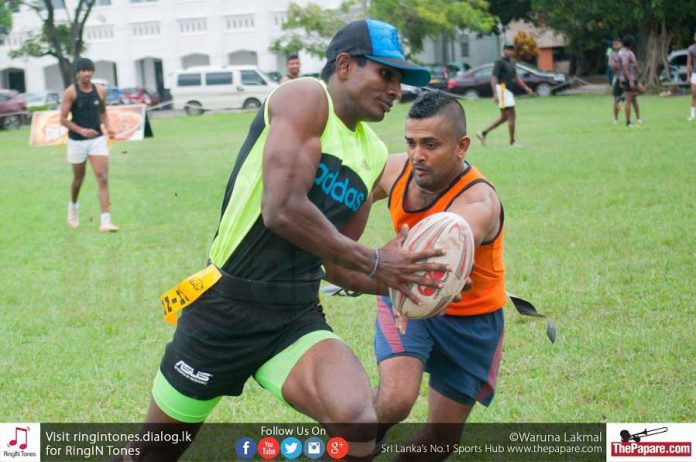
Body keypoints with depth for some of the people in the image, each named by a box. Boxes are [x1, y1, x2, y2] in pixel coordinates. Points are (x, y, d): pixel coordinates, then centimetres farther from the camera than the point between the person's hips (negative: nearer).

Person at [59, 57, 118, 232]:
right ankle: (73, 206, 46)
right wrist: (81, 130, -23)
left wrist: (108, 126, 2)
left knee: (103, 178, -11)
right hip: (77, 141, -2)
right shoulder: (70, 92, -9)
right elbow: (63, 119, -10)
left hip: (97, 139, 2)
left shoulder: (100, 91, 2)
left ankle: (105, 221, -15)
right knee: (78, 178, 15)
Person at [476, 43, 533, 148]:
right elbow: (493, 78, -18)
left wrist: (526, 88, 13)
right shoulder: (499, 62, -12)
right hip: (503, 89, -10)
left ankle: (483, 133, 16)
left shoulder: (512, 62, 15)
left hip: (508, 92, 10)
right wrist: (495, 94, -26)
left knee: (504, 117, 13)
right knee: (512, 116, -8)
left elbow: (516, 77, 23)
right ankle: (512, 142, -1)